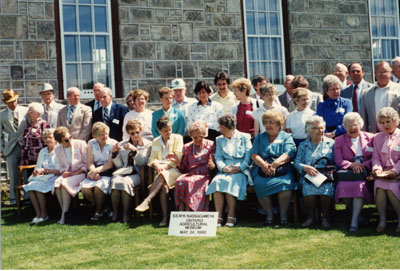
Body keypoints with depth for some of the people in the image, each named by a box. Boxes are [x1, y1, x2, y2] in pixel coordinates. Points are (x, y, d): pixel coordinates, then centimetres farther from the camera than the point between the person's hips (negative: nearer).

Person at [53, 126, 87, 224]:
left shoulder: (81, 144, -4)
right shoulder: (57, 149, 9)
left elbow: (86, 164, -4)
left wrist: (74, 174, -13)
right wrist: (63, 172, -6)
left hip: (80, 173, -4)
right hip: (67, 175, 4)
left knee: (64, 183, -32)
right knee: (57, 182, -29)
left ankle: (64, 214, -24)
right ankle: (65, 212, -21)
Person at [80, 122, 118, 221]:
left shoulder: (113, 144, -1)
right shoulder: (91, 144, 11)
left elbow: (110, 164, -6)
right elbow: (89, 162, 4)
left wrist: (97, 170, -18)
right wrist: (93, 171, -17)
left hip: (107, 172, -3)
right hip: (94, 172, 4)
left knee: (98, 187, -33)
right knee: (84, 188, -25)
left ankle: (99, 211, -5)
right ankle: (100, 207, 0)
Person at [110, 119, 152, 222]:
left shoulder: (147, 144, 12)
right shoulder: (123, 144, 21)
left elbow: (142, 162, 0)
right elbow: (118, 165, 14)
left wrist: (135, 150, -13)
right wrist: (114, 153, -2)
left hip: (136, 173, -3)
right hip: (122, 171, 3)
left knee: (125, 182, -34)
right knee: (115, 181, -31)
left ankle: (126, 213, -24)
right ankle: (114, 212, -20)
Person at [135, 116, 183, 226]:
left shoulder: (178, 138, 10)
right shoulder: (156, 142, 22)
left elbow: (178, 157, -2)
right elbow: (151, 159, 13)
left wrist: (166, 166, -16)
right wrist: (156, 164, -12)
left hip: (174, 171, -2)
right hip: (161, 170, 2)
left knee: (162, 175, -36)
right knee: (164, 185, -31)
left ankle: (147, 201, -44)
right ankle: (165, 216, -38)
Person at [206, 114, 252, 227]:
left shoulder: (244, 137, 12)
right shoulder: (219, 139, 23)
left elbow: (248, 156, 2)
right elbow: (218, 157, 10)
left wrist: (239, 168, -14)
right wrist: (224, 168, -11)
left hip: (240, 170, -3)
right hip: (224, 170, 3)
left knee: (229, 181, -35)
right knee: (217, 181, -31)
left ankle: (231, 217, -33)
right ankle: (218, 217, -36)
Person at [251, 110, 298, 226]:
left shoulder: (287, 137, 16)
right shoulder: (260, 137, 24)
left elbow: (288, 155, -2)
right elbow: (254, 154, 8)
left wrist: (274, 164, -19)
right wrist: (263, 165, -13)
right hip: (262, 170, 2)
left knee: (284, 183, -34)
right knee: (260, 184, -31)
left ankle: (283, 214, -21)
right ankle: (269, 215, -20)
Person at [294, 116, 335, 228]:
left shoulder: (331, 143, 17)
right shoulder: (303, 145, 19)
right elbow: (296, 162, 8)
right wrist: (305, 167, -13)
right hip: (308, 176, 1)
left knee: (326, 190, -35)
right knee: (308, 189, -35)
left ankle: (325, 217, -11)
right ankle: (311, 216, -11)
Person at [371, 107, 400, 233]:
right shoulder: (377, 138, 17)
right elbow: (375, 157, 11)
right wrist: (377, 168, -10)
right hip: (382, 172, 3)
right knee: (378, 186, -28)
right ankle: (382, 220, -18)